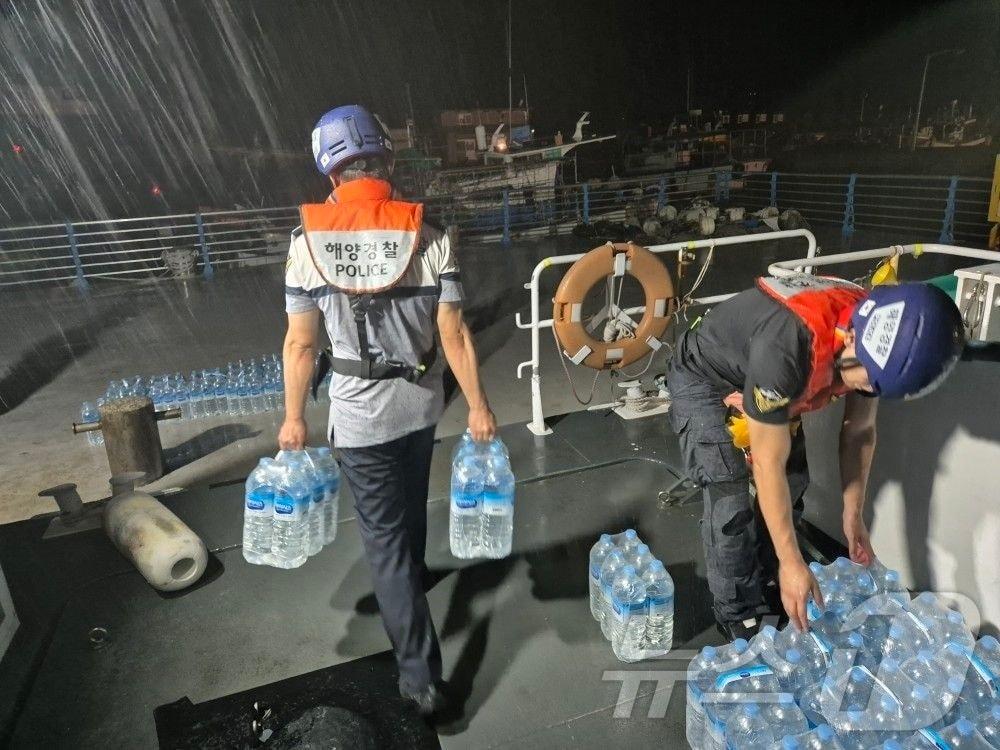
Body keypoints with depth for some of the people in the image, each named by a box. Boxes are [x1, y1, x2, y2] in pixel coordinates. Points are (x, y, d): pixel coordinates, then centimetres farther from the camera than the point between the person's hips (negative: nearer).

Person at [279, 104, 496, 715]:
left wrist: (294, 418, 5)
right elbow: (455, 335, -11)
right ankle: (414, 574, 56)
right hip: (421, 401, 2)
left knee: (384, 535, 9)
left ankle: (422, 675, 16)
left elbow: (301, 344, -7)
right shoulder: (430, 235, -12)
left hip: (360, 412, -2)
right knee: (410, 502, 28)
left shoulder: (308, 242, -12)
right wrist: (479, 407, 0)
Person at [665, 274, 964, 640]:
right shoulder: (787, 346, -43)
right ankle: (737, 616, 6)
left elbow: (859, 430, -2)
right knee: (730, 503, -14)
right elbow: (769, 463, -33)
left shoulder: (880, 334, -19)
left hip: (762, 384, 7)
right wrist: (792, 563, -26)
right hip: (703, 380, -7)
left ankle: (769, 581, 28)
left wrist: (853, 515, 3)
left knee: (792, 483, 6)